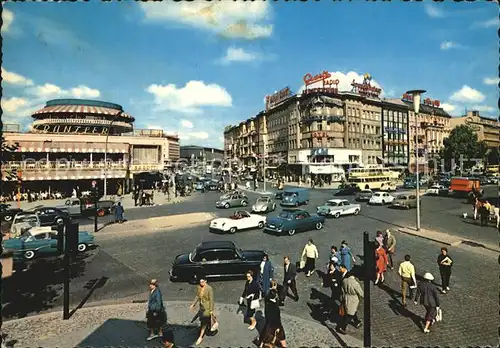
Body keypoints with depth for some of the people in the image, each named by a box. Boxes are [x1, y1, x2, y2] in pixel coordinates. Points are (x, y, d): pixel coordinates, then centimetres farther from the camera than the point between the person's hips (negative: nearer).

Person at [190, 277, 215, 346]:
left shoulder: (209, 289, -24)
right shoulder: (199, 287, -6)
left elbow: (211, 300, -19)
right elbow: (197, 296, 7)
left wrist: (211, 310, -16)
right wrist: (193, 304, 5)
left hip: (207, 307, -6)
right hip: (201, 307, 6)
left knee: (204, 322, 1)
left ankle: (200, 337, 12)